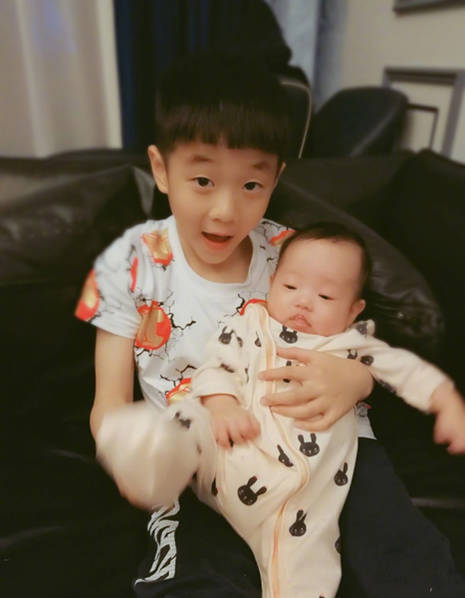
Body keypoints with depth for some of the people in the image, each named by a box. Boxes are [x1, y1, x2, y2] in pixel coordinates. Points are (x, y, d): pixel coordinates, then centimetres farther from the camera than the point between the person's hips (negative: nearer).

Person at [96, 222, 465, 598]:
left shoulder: (354, 345, 17)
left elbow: (408, 369, 21)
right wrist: (223, 407, -14)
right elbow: (216, 365, 4)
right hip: (226, 451, -1)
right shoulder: (252, 324, 12)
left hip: (303, 490, 2)